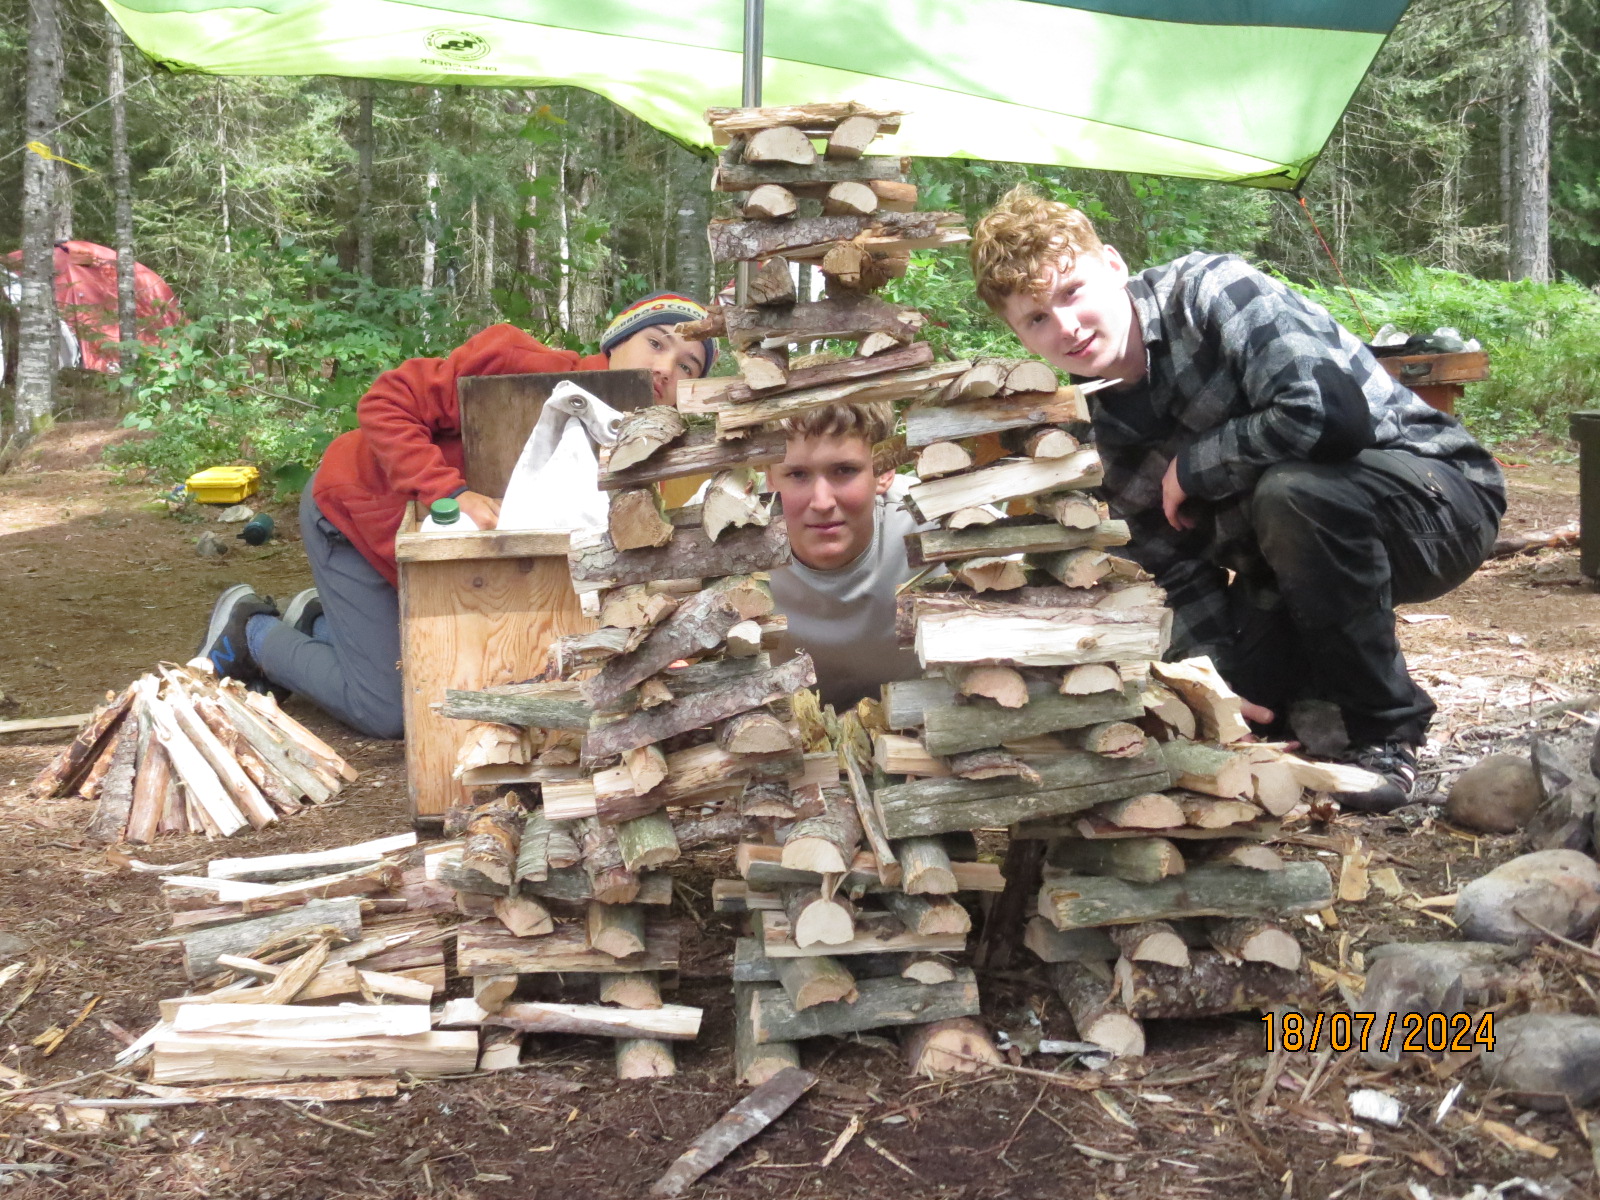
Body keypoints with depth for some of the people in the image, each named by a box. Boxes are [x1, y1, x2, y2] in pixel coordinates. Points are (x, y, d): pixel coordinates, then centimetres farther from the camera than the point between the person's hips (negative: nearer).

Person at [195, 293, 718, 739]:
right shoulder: (521, 363, -30)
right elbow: (385, 404, -30)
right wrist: (448, 491, -43)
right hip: (355, 502, -7)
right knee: (389, 713, -6)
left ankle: (318, 621, 32)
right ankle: (251, 629, 16)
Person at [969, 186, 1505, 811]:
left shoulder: (1210, 291, -20)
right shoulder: (1113, 428, 1)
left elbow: (1329, 412, -33)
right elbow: (1180, 567, 2)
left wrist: (1190, 468, -19)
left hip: (1439, 486, -7)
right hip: (1310, 552, 7)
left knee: (1289, 492, -37)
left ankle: (1386, 732, -17)